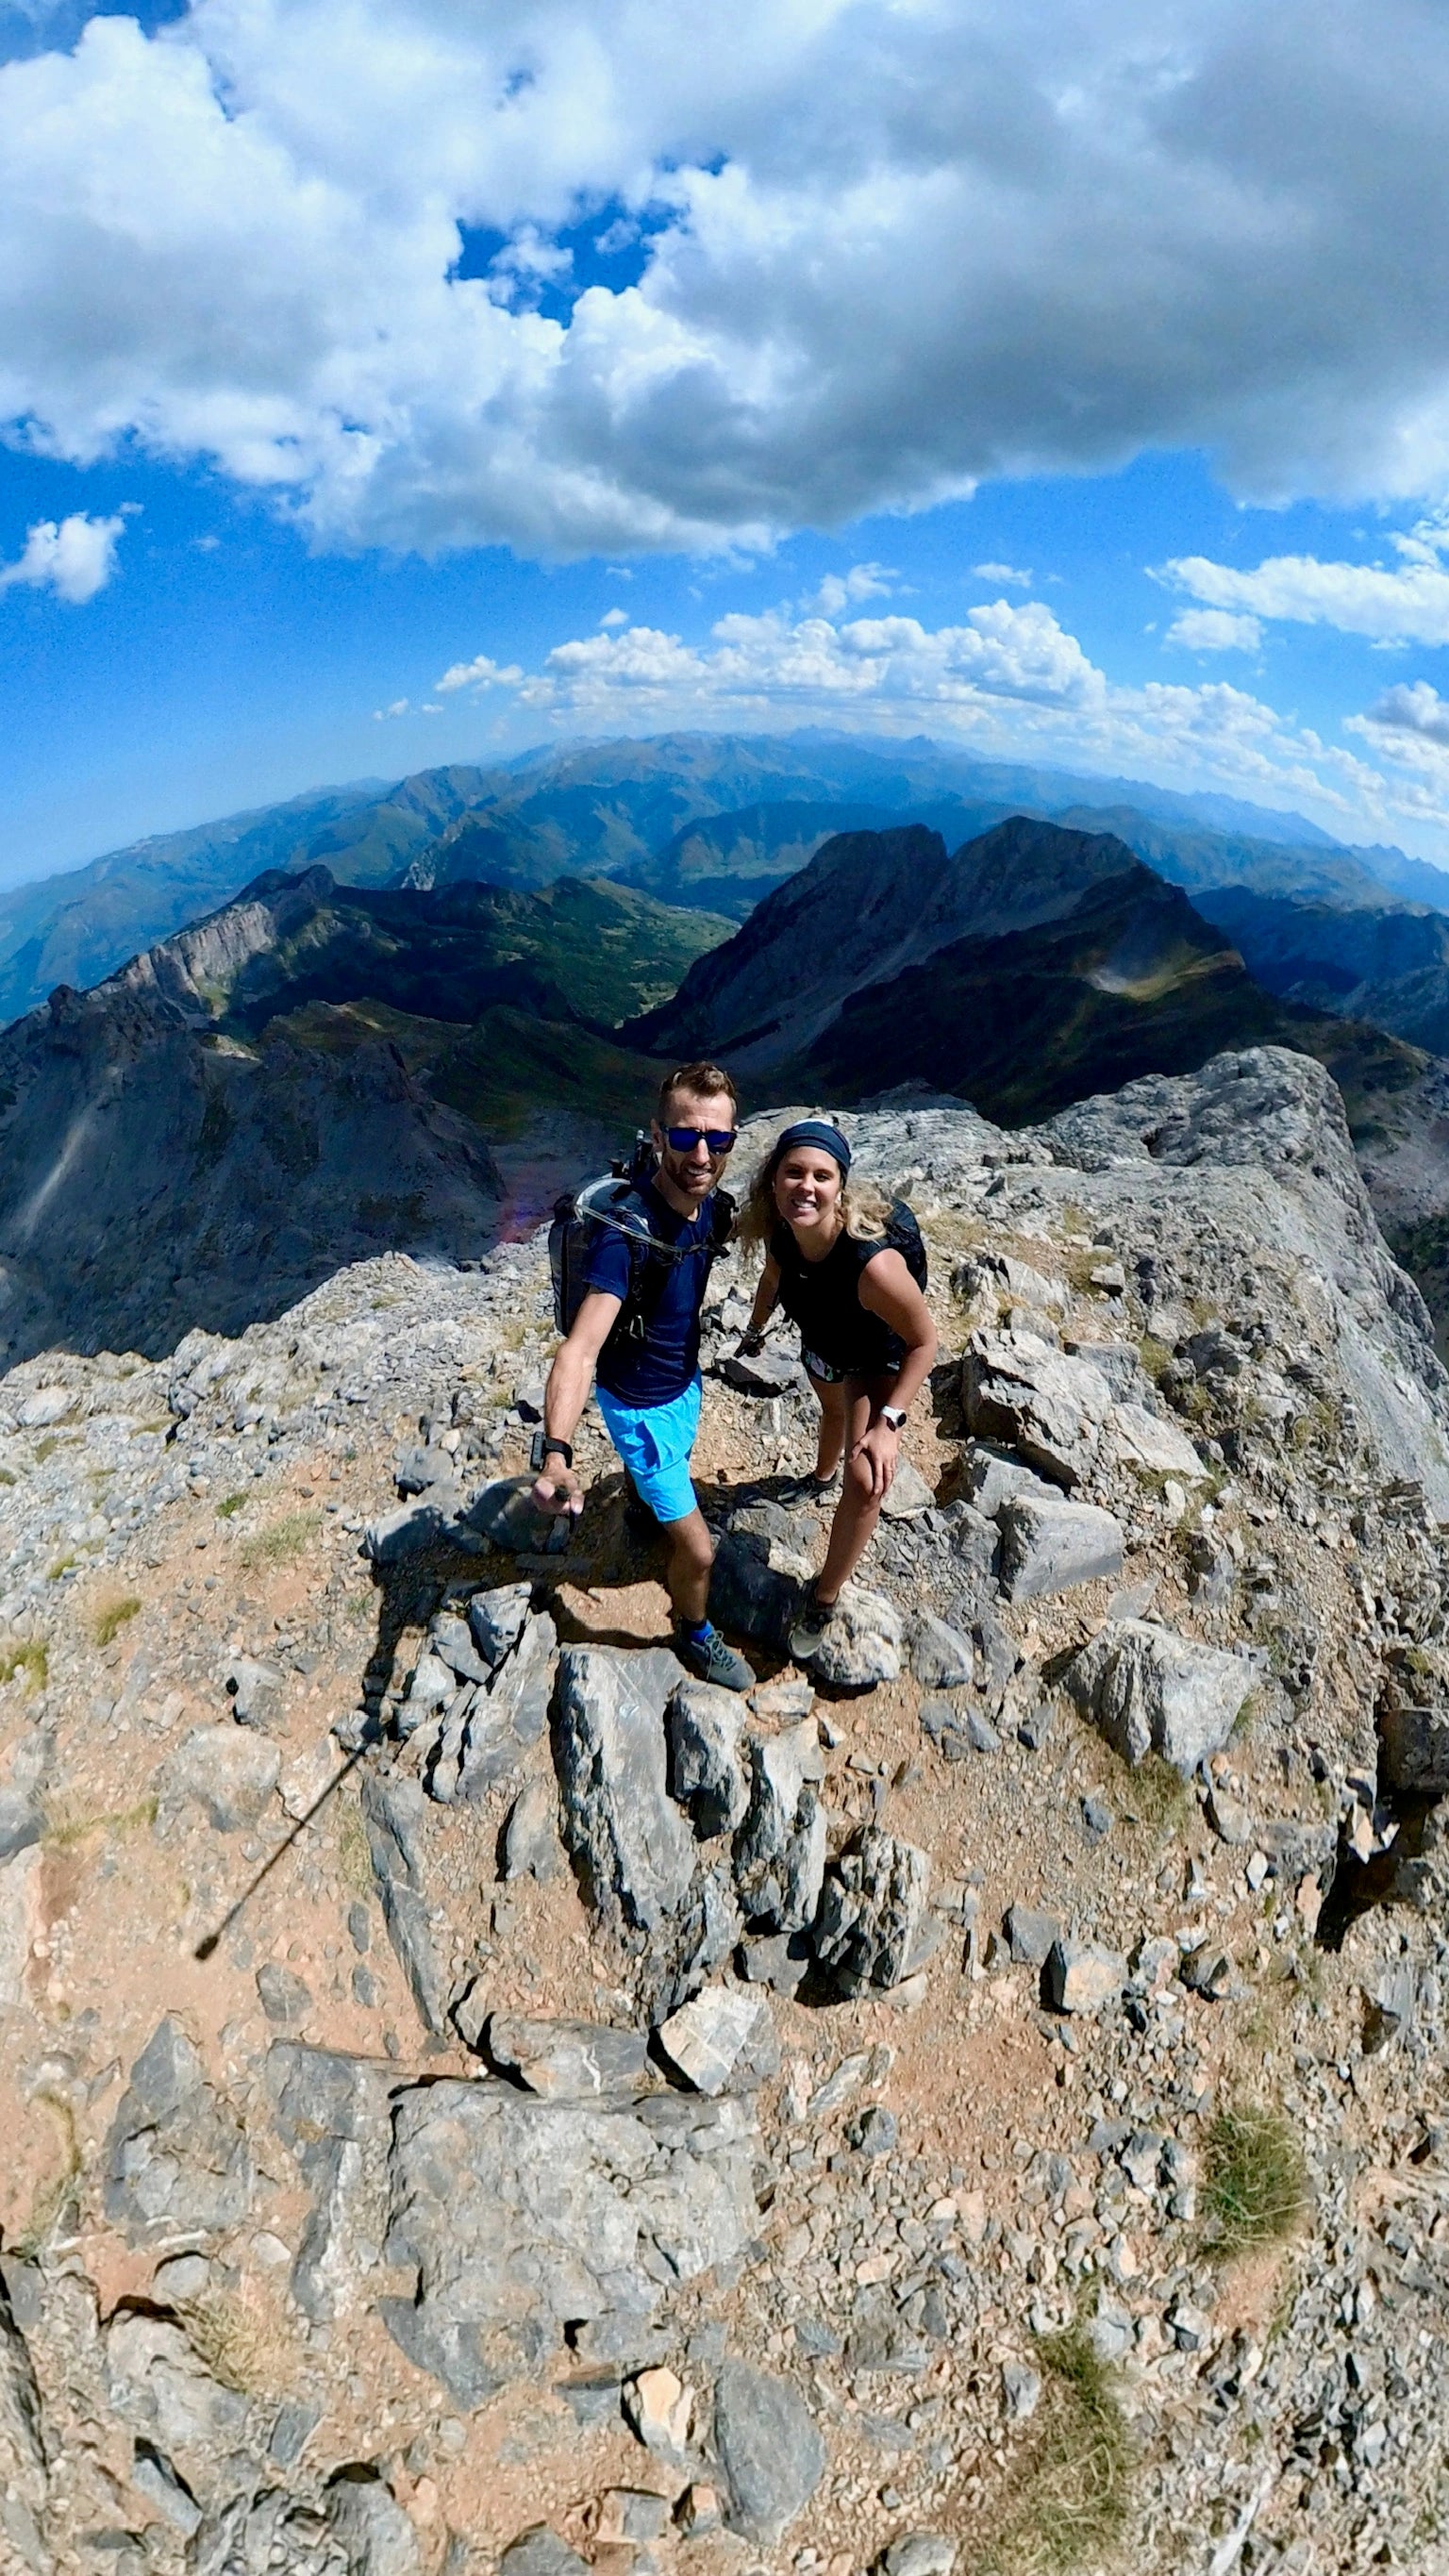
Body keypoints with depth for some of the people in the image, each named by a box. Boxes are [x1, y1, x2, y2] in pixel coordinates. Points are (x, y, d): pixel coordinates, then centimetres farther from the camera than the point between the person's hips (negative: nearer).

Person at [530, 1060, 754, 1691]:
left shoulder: (709, 1206, -14)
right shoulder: (625, 1231, -37)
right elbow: (579, 1349, -48)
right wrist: (555, 1455, -60)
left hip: (685, 1382, 7)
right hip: (639, 1405, -7)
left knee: (669, 1470, 35)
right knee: (697, 1548, 0)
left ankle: (642, 1500, 70)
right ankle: (694, 1635, 31)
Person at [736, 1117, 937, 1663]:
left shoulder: (873, 1263, -45)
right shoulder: (779, 1231, -28)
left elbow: (924, 1341, -30)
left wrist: (889, 1422, -32)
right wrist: (755, 1331, 14)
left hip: (878, 1363, -5)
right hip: (820, 1349, 6)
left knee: (865, 1482, -20)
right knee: (833, 1412, 36)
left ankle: (824, 1598, 2)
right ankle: (822, 1477, 70)